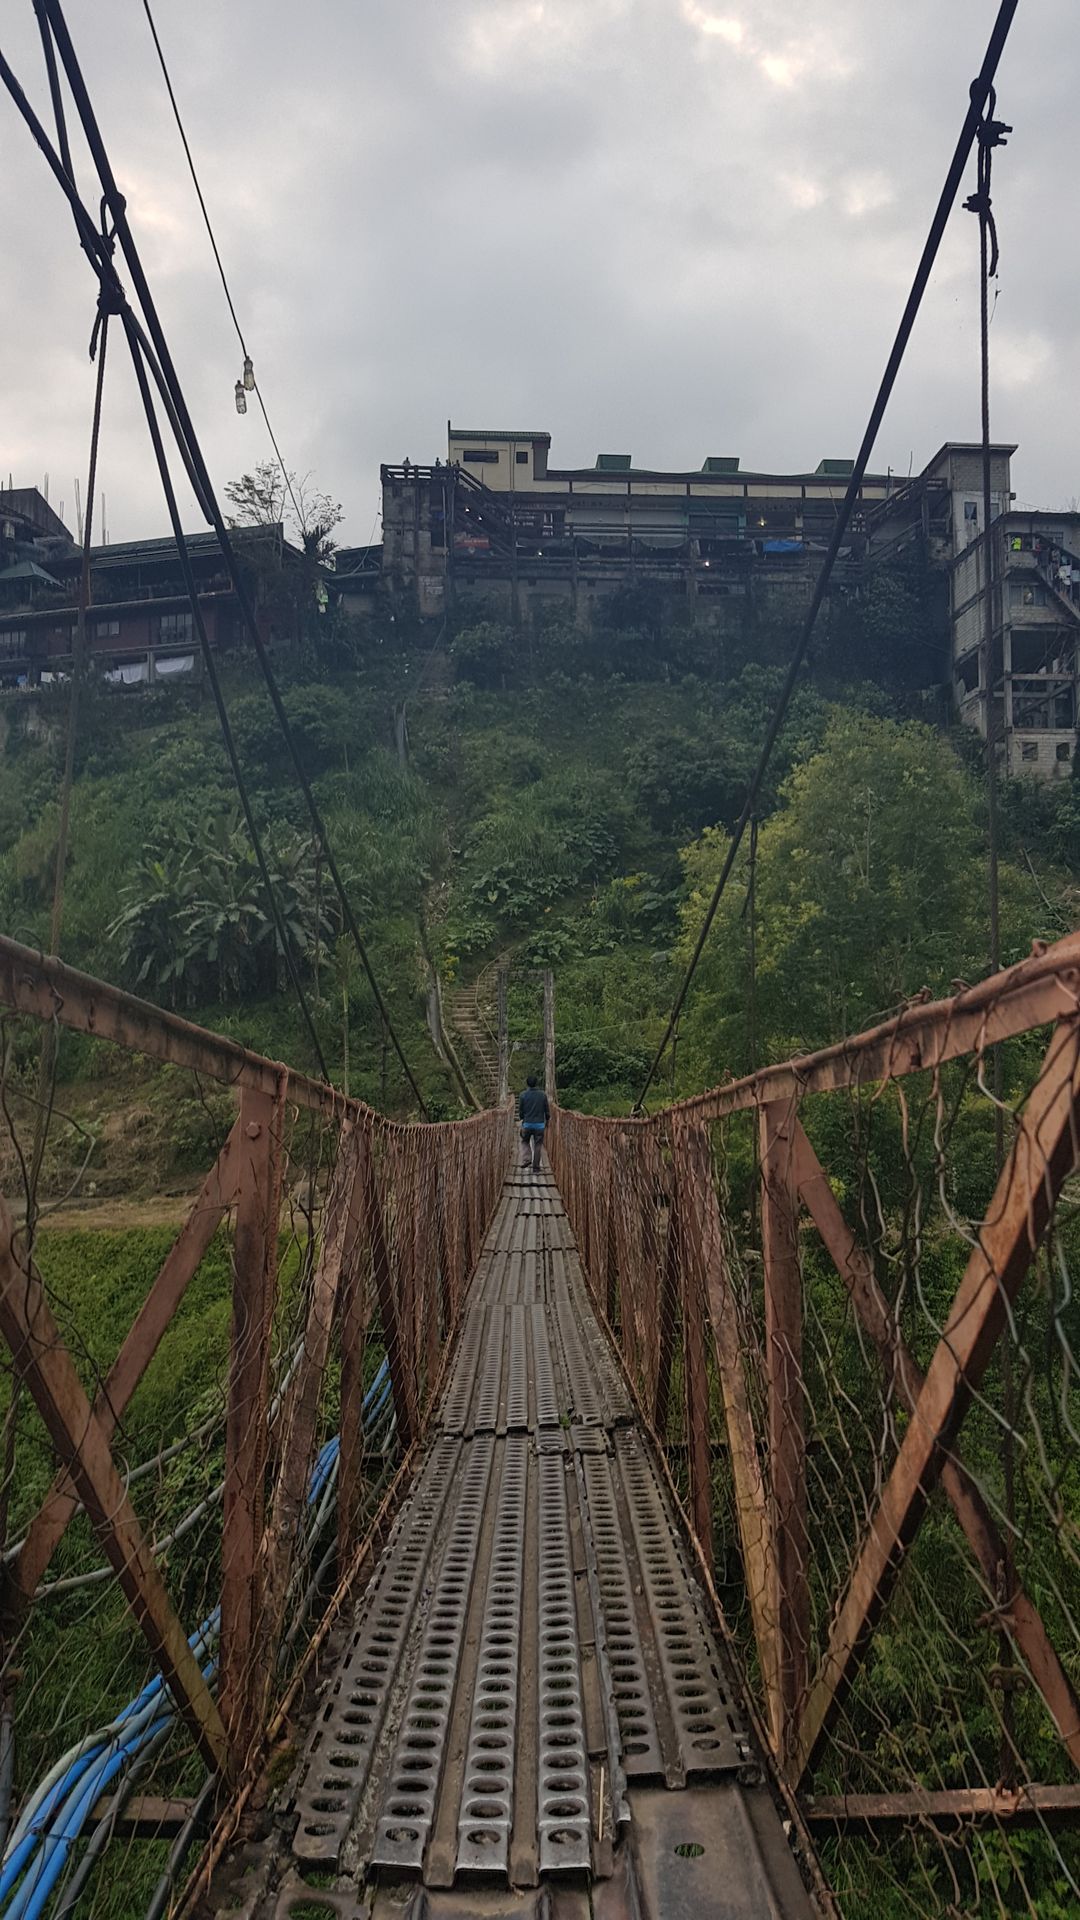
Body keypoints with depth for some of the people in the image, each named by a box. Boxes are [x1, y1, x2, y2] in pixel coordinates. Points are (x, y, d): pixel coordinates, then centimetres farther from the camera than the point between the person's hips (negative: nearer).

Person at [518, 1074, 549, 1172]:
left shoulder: (522, 1095, -6)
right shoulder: (543, 1094, -4)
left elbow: (520, 1110, 1)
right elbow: (547, 1110, 2)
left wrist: (521, 1119, 20)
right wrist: (547, 1120, 19)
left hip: (527, 1124, 0)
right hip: (540, 1124, 0)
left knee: (525, 1141, 21)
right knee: (537, 1145, 7)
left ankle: (526, 1159, 1)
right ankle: (536, 1167, 9)